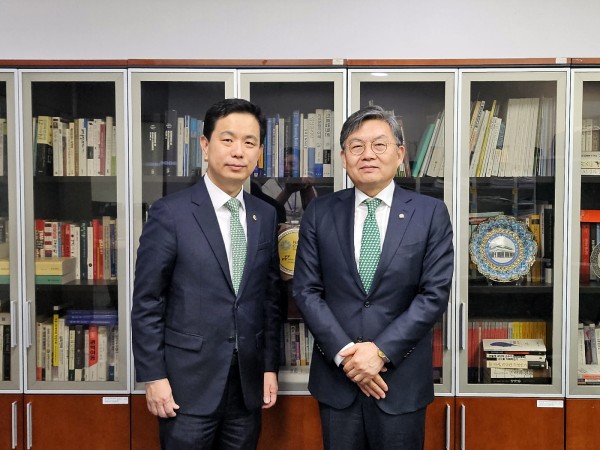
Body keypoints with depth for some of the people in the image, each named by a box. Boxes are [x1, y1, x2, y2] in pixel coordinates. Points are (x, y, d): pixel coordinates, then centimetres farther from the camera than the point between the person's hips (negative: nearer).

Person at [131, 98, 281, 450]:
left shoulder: (266, 216, 5)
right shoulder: (170, 213, -9)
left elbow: (270, 297, 9)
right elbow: (147, 303, -7)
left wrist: (270, 366, 8)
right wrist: (154, 377, -9)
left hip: (248, 381, 4)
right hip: (189, 381, -4)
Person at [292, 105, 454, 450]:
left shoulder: (431, 214, -2)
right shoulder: (319, 213, 1)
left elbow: (435, 294, -7)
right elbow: (306, 290, -1)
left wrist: (381, 351, -13)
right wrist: (345, 353, -11)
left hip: (401, 378, -1)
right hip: (336, 376, 1)